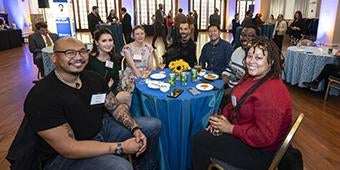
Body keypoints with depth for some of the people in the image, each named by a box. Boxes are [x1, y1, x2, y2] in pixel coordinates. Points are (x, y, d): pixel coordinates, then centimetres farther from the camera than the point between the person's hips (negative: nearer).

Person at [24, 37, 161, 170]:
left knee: (154, 125, 8)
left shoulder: (93, 77, -5)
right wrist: (121, 147, -27)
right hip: (63, 156, -7)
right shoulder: (41, 97, -26)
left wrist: (135, 129, -13)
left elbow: (116, 107, 5)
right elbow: (68, 148, -28)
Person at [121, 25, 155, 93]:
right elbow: (132, 66, -12)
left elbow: (150, 65, 3)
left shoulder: (149, 47, 7)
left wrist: (148, 72, -17)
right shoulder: (127, 48, -4)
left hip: (147, 75, 3)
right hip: (132, 76, -3)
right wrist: (141, 76, -25)